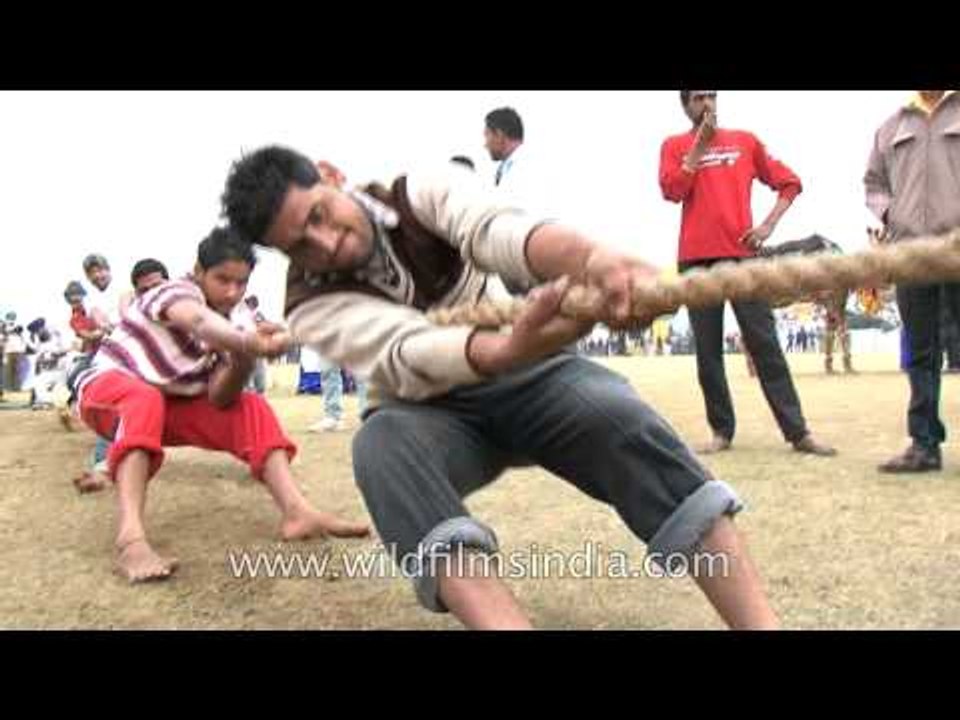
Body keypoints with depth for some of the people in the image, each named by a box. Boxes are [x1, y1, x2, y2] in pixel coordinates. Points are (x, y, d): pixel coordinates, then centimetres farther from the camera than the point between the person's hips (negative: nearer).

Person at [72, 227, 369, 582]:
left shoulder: (223, 331, -1)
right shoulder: (177, 291, -21)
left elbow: (220, 400, -12)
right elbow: (198, 321, -48)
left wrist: (244, 359, -32)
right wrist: (252, 343, -68)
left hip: (166, 408, 7)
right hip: (108, 391, -6)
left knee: (251, 408, -11)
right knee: (145, 400, -40)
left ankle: (296, 511, -26)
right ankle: (130, 538, -53)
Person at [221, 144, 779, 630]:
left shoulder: (424, 194, -11)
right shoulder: (314, 307, -13)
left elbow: (496, 229, -33)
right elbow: (408, 355, -33)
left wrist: (591, 257, -56)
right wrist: (510, 351, -54)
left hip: (527, 375, 0)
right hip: (435, 412, 0)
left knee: (616, 409, -31)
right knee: (381, 445, -34)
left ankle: (762, 622, -35)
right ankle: (501, 619, -50)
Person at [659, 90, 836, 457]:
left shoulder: (745, 140, 14)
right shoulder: (675, 146, 10)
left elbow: (788, 182, 16)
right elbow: (671, 190, -8)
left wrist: (768, 225, 2)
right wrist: (701, 143, -6)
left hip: (742, 254, 1)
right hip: (696, 259, 0)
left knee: (765, 344, -1)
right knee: (708, 351, 1)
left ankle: (798, 432, 1)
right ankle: (721, 430, 8)